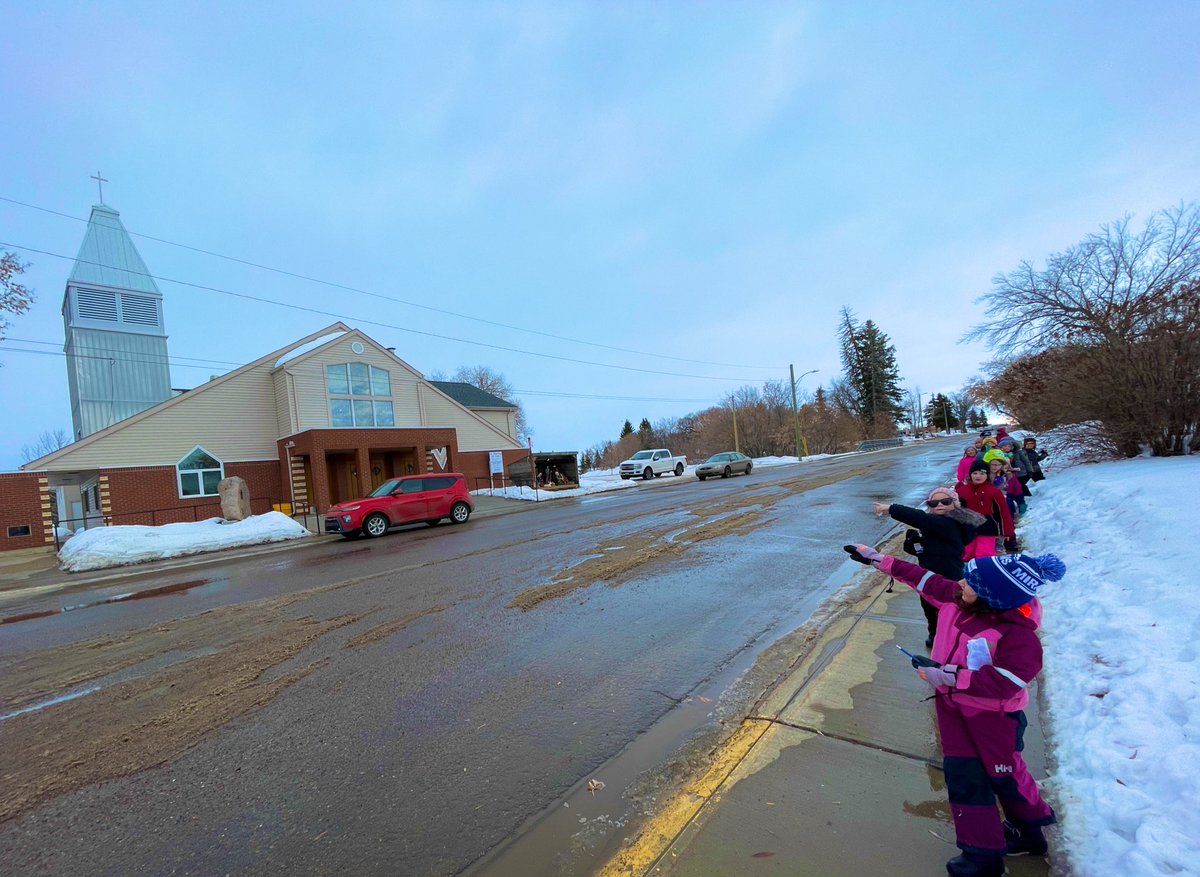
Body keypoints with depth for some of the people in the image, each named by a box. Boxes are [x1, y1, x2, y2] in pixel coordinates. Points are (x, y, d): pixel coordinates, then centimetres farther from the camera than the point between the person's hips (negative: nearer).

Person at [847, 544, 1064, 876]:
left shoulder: (1016, 634, -30)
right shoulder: (956, 598, -11)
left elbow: (1004, 682, -33)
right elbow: (926, 580, 3)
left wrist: (952, 678, -35)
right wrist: (883, 562, 4)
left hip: (993, 715, -6)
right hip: (954, 707, 7)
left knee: (1004, 776, 18)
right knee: (964, 778, 13)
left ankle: (1031, 828, 48)